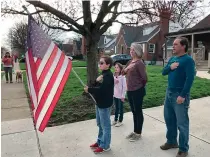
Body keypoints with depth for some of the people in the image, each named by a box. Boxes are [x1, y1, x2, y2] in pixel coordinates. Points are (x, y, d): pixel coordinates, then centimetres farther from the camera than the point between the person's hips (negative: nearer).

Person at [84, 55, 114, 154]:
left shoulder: (108, 75, -19)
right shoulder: (103, 74, 12)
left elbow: (101, 89, -28)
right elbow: (98, 86, 9)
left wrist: (89, 89, -18)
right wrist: (97, 81, -12)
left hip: (105, 104, -10)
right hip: (100, 103, 10)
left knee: (105, 125, 4)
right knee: (100, 124, 21)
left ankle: (105, 146, 18)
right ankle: (100, 141, 37)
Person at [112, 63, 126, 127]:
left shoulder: (122, 77, -14)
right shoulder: (114, 76, 2)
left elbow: (124, 87, -14)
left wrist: (123, 96, -14)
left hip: (120, 95, -5)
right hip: (115, 95, 5)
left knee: (120, 108, 9)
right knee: (116, 108, 18)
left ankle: (120, 121, 22)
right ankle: (115, 120, 30)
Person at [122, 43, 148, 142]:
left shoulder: (140, 63, -15)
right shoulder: (130, 62, 11)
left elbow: (144, 78, -17)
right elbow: (124, 72, 18)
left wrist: (140, 86, -1)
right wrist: (125, 69, -3)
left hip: (137, 91, -8)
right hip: (130, 90, 8)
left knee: (138, 112, 5)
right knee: (134, 111, 17)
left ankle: (138, 133, 20)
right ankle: (135, 131, 31)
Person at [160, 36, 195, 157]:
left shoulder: (188, 60, -12)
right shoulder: (172, 59, 12)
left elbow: (190, 79, -18)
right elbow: (163, 72, 13)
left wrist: (182, 95, -22)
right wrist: (170, 67, -8)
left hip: (180, 95, -8)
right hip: (169, 93, 8)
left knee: (182, 123, 2)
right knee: (169, 119, 17)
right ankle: (171, 141, 35)